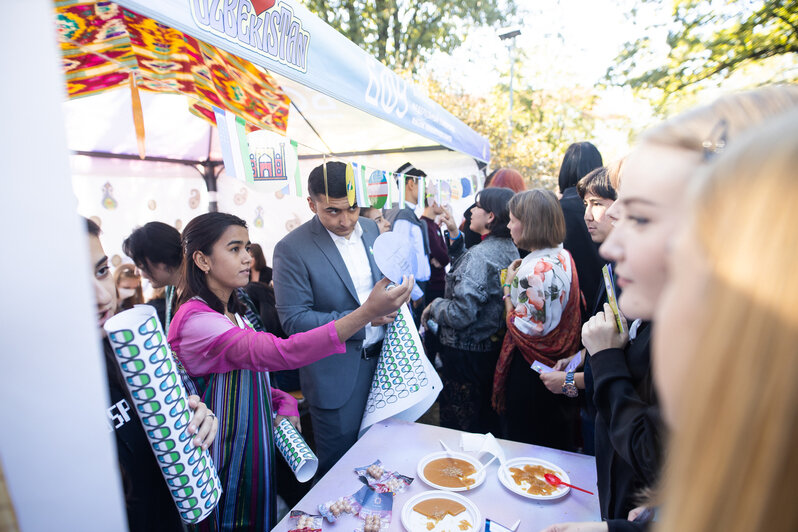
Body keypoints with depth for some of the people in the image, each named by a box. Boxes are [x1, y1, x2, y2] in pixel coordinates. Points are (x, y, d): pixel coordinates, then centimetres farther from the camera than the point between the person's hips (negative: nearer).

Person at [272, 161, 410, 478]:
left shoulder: (370, 229, 1)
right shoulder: (292, 249, -18)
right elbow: (293, 320, -19)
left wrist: (392, 298, -4)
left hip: (381, 359, 6)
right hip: (337, 376, -6)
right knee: (339, 464, 13)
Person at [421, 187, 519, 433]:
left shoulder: (480, 255, -25)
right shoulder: (509, 249, 2)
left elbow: (461, 314, -29)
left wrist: (434, 306, -11)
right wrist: (455, 235, 9)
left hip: (466, 355, -9)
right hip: (493, 347, 9)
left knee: (458, 427, 11)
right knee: (488, 423, 26)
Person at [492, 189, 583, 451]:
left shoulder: (534, 269, -27)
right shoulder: (563, 256, 1)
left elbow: (522, 329, -22)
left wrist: (508, 287, -12)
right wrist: (516, 283, 5)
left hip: (531, 369, -9)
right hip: (561, 362, 9)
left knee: (524, 441, 12)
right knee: (558, 442, 25)